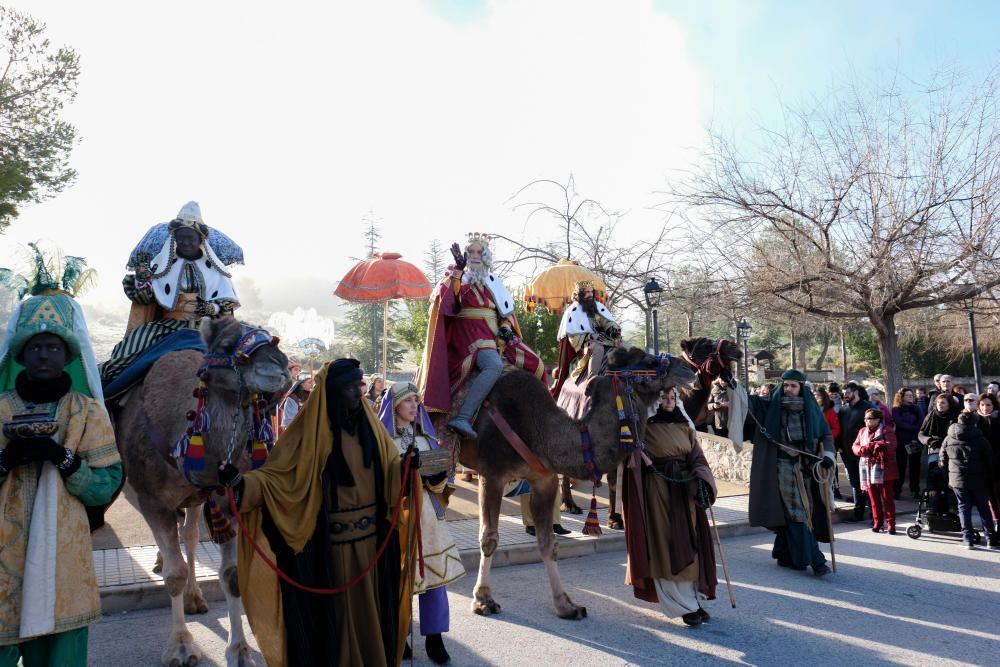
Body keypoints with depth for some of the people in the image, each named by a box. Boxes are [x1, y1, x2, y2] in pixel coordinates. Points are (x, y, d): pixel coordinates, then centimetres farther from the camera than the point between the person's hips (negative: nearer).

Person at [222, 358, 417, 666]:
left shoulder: (369, 423, 4)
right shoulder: (312, 429, -11)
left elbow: (389, 471, 4)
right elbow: (279, 474, -14)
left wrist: (406, 466, -17)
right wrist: (242, 483, -30)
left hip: (371, 537, 5)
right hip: (327, 540, -4)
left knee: (369, 604, 16)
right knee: (330, 606, 7)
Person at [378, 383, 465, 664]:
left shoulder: (426, 435, 11)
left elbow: (438, 482, 11)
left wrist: (438, 476, -11)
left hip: (426, 512, 4)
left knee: (434, 573, 3)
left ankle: (434, 638, 16)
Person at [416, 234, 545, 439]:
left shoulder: (493, 283, 19)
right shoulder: (460, 280, 4)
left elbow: (507, 312, 22)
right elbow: (441, 297, -17)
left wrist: (506, 328, 2)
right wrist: (457, 269, -18)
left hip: (495, 337, 7)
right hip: (470, 336, -7)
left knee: (535, 365, 2)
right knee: (495, 365, -36)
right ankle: (462, 418, -41)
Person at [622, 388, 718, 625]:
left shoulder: (685, 425, 10)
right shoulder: (645, 426, -4)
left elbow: (696, 456, 4)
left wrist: (702, 481, -13)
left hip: (685, 490, 5)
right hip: (657, 490, -5)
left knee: (689, 544, 8)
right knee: (666, 546, -2)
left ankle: (692, 599, 20)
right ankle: (683, 605, 7)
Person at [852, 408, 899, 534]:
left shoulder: (886, 431, -2)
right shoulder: (862, 431, 16)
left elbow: (891, 445, -17)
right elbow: (855, 446, 12)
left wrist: (871, 445, -20)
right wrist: (862, 449, -11)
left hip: (883, 469, -5)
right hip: (868, 469, 5)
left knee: (887, 497, -2)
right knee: (874, 498, 8)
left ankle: (891, 523, 5)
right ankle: (877, 522, 17)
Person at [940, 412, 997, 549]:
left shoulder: (948, 439, 0)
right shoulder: (981, 440, -5)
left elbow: (943, 461, 5)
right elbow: (990, 461, -2)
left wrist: (949, 478, 15)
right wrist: (988, 478, 10)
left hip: (958, 480, 1)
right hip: (979, 481, -1)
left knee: (964, 508, 7)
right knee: (984, 508, 10)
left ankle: (968, 540, 3)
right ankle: (991, 539, 11)